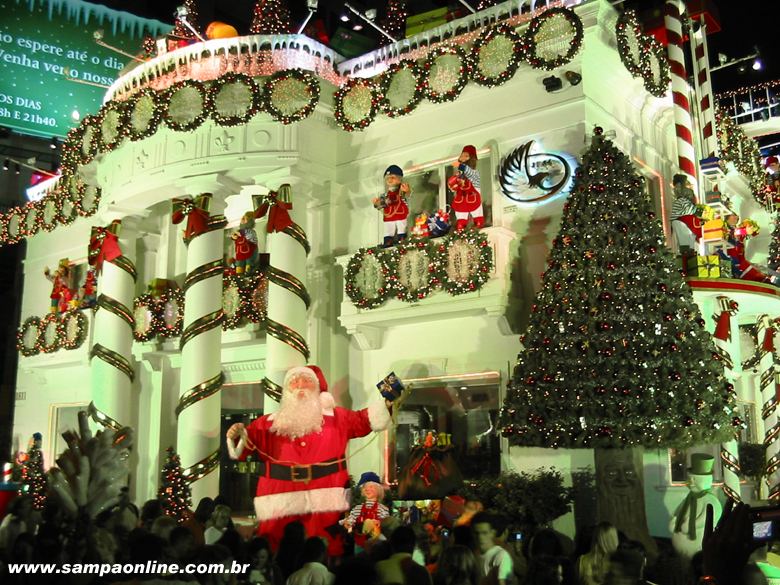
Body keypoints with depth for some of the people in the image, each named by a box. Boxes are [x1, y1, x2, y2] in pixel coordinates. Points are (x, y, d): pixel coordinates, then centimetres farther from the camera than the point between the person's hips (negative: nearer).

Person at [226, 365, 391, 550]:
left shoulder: (335, 417, 11)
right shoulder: (270, 422, 10)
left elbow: (362, 420, 9)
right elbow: (248, 439, 6)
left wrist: (386, 405, -4)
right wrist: (237, 434, -15)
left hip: (323, 501, 0)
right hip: (281, 502, 1)